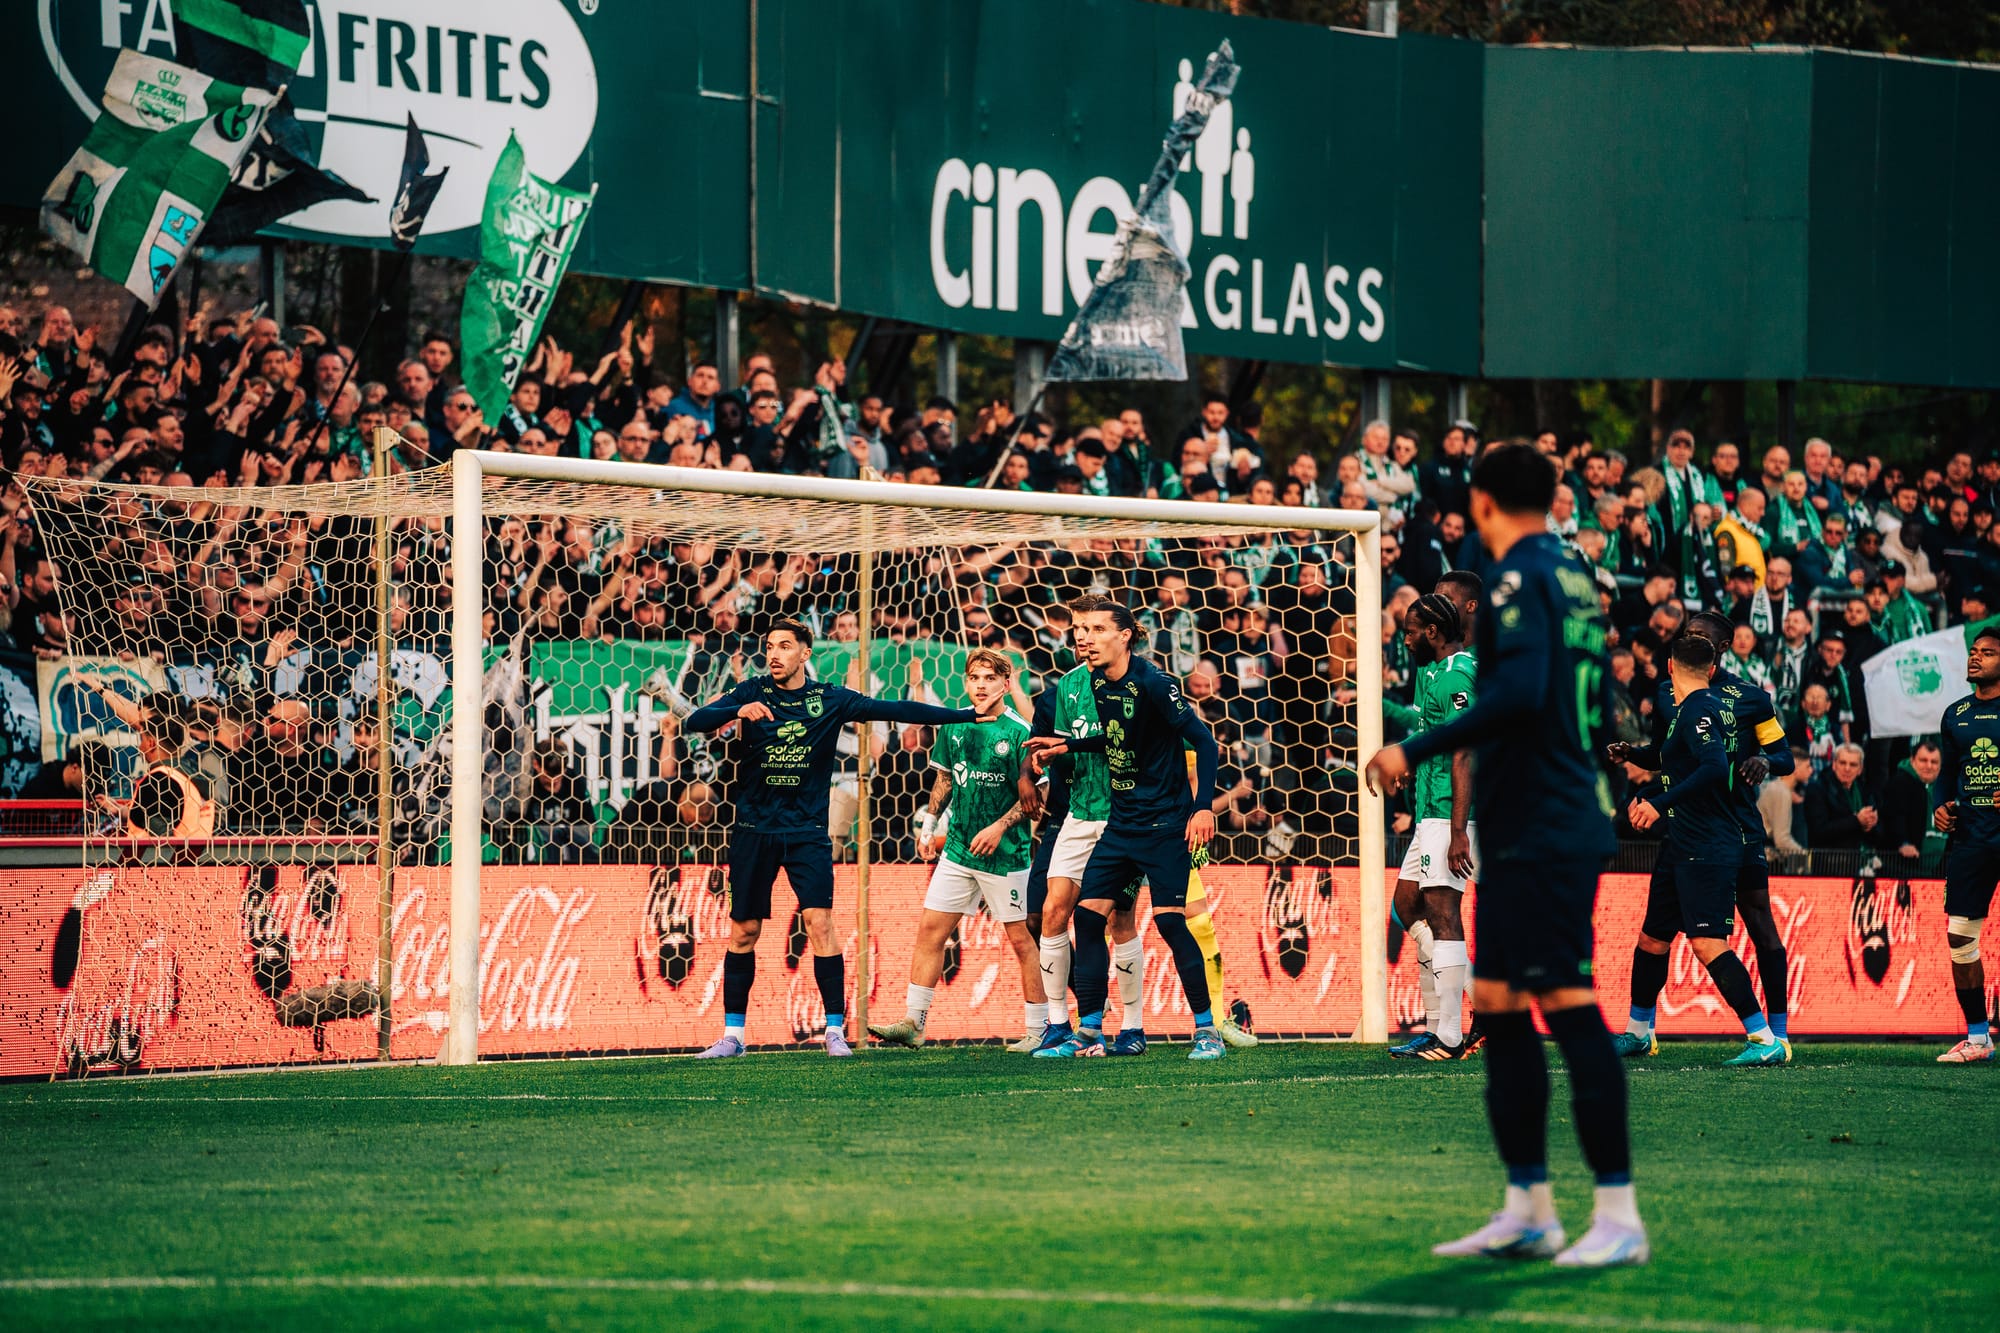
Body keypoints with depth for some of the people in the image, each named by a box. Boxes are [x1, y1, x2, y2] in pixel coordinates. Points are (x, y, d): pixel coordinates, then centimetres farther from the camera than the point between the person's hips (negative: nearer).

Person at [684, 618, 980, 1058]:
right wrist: (738, 711, -30)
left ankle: (835, 1030, -6)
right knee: (743, 931, 5)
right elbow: (695, 722, -10)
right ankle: (733, 1034, 14)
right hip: (754, 830, 1)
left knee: (820, 923, -13)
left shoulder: (830, 700, 1)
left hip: (808, 831, -1)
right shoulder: (750, 693, 1)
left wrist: (967, 715, -5)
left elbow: (893, 709, 0)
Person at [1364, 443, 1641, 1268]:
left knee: (1567, 1005, -10)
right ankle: (1528, 1210, 14)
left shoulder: (1520, 579, -11)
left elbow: (1518, 693, -26)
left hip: (1542, 831, -10)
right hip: (1524, 835, 10)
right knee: (1497, 1003, 11)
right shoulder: (1571, 576, 16)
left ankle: (1619, 1216, -11)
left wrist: (1416, 752, -23)